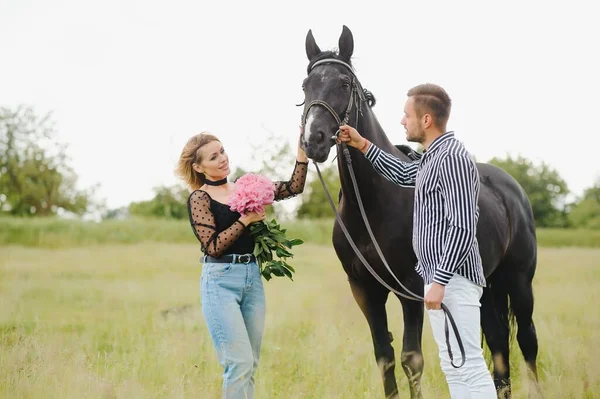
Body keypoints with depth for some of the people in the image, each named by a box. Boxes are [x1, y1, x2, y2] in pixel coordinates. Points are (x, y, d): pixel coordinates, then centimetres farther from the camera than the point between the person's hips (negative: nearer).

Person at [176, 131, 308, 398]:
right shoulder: (199, 199, -4)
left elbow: (293, 187, 5)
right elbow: (213, 246, -13)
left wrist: (302, 151, -6)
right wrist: (245, 220, -15)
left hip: (253, 278, 6)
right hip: (221, 281, -6)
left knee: (250, 364, 9)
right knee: (240, 362, -11)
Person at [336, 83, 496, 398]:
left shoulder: (452, 158, -18)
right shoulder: (433, 157, 14)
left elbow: (462, 228, -24)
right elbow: (402, 175, 36)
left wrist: (439, 281, -25)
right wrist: (362, 145, 32)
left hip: (451, 280, -11)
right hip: (440, 278, 11)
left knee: (468, 366, -11)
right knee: (454, 366, 13)